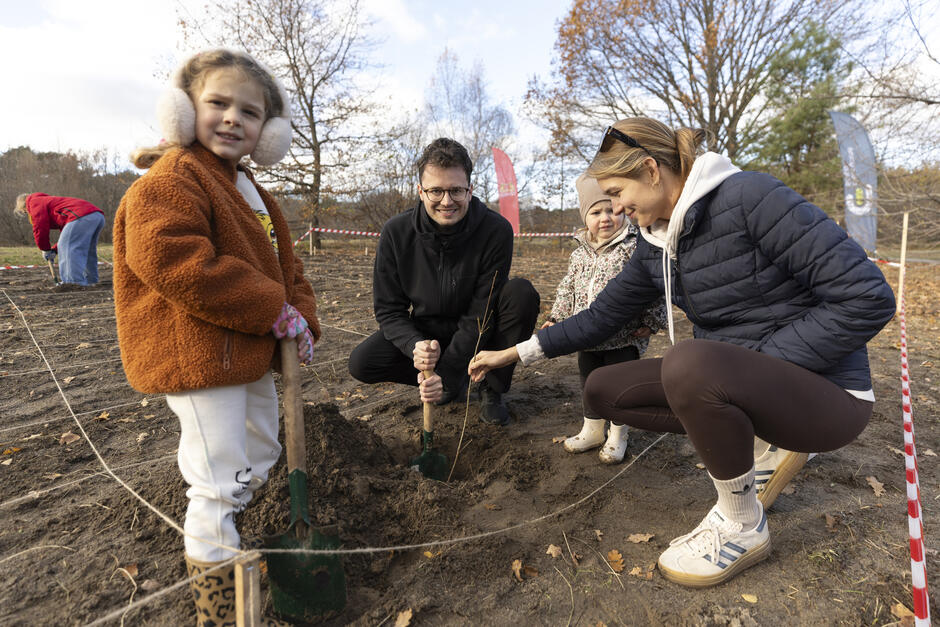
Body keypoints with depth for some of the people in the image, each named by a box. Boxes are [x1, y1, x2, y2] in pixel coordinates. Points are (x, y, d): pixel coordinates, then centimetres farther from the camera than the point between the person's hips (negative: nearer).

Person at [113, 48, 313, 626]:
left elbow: (285, 264, 16)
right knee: (218, 483, 0)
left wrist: (302, 321, -1)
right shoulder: (172, 178, -14)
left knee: (261, 456, 25)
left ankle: (223, 532, 50)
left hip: (250, 353, 10)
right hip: (198, 356, -10)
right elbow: (167, 257, -30)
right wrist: (272, 309, -26)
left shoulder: (250, 191, 15)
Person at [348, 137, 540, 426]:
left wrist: (447, 371, -29)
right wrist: (415, 345, -32)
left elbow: (481, 313, -22)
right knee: (361, 363, -19)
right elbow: (388, 308, -11)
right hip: (427, 331, 2)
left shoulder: (496, 231, -22)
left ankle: (492, 388, -10)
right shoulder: (396, 233, -16)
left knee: (522, 293, -29)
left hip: (479, 332, -1)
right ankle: (456, 380, 2)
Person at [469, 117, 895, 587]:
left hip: (824, 391, -7)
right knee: (601, 390, 1)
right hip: (730, 378, 7)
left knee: (689, 362, -37)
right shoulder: (656, 247, 3)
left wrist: (760, 365, -20)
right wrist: (513, 353, 6)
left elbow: (868, 298, -21)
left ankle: (743, 528, -10)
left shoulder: (750, 198, -19)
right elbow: (600, 317, 8)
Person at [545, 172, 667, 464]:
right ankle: (592, 430, 36)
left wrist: (651, 322, -14)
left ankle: (618, 436, 27)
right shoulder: (580, 253, 7)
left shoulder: (635, 247, -11)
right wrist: (554, 319, 13)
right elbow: (568, 289, 15)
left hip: (624, 338, -5)